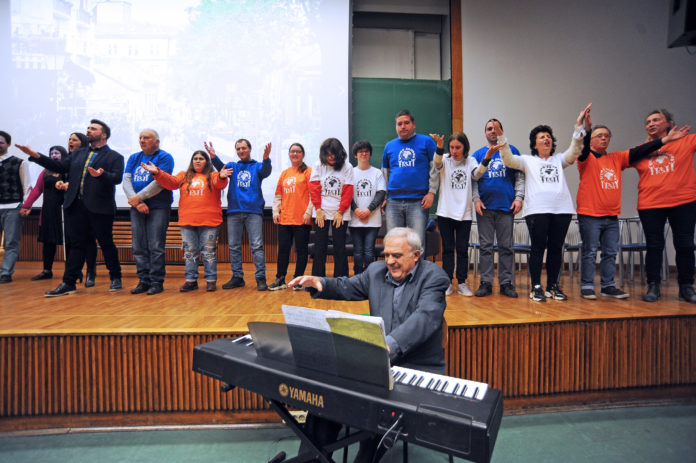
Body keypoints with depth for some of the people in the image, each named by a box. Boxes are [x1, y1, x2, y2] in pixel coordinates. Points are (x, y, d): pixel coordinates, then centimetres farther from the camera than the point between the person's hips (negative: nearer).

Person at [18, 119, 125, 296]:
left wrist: (101, 175, -31)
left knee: (106, 243, 2)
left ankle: (116, 279, 16)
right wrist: (35, 156, 8)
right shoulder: (78, 153, 20)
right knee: (77, 244, 8)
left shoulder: (114, 157, 1)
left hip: (100, 208, -5)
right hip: (76, 206, 5)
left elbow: (117, 178, -13)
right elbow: (60, 167, 15)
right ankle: (68, 283, 12)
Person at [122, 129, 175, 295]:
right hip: (137, 208, 6)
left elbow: (159, 183, -12)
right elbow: (126, 180, 5)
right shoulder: (134, 158, 17)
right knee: (139, 247, 6)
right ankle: (144, 280, 13)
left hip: (158, 208, -5)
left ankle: (157, 282, 3)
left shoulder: (164, 157, -1)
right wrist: (136, 202, -10)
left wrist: (138, 197, -11)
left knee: (156, 247, -5)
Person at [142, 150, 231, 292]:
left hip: (209, 221, -3)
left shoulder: (213, 176, 6)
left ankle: (211, 280, 10)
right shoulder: (184, 176, 16)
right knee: (190, 252, 9)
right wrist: (157, 173, -13)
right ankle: (191, 280, 18)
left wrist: (222, 177, -37)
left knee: (209, 251, 2)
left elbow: (220, 184, -14)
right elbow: (171, 182, 2)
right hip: (187, 222, 4)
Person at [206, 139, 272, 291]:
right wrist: (213, 157, -25)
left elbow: (266, 172, -11)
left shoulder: (257, 166, 11)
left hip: (253, 211, -3)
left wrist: (266, 159, -33)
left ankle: (261, 278, -3)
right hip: (234, 211, 3)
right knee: (234, 246, 6)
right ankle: (237, 277, 15)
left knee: (257, 245, -6)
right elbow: (221, 168, -3)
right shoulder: (232, 166, 18)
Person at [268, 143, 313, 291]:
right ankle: (280, 280, 18)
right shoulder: (284, 173, 16)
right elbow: (278, 195, 18)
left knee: (301, 249, 3)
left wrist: (308, 212, -13)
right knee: (283, 249, 8)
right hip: (284, 218, 5)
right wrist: (275, 212, 8)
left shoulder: (308, 171, 0)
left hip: (302, 219, -5)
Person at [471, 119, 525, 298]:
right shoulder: (478, 154, 12)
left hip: (507, 206, 0)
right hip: (485, 207, 0)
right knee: (485, 246, 2)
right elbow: (473, 180, 9)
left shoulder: (511, 150, 11)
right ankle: (486, 283, 8)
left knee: (506, 246, 4)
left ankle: (506, 282, 11)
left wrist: (519, 197, -4)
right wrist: (476, 199, -5)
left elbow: (520, 176, 8)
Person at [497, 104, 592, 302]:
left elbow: (574, 151, 7)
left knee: (556, 248, 5)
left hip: (562, 209, 4)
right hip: (537, 210, -3)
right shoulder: (528, 161, 14)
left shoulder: (559, 159, 23)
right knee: (538, 247, -5)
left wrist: (580, 127, -4)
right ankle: (536, 287, 2)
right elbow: (508, 160, -1)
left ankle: (552, 286, 15)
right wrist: (501, 137, -12)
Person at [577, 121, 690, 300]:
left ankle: (608, 286, 19)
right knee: (590, 252, -3)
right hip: (590, 215, -6)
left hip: (612, 216, 6)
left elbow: (639, 152, 15)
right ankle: (587, 287, 4)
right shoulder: (586, 159, -1)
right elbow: (583, 148, -20)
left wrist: (666, 139, 11)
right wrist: (586, 129, -36)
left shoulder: (616, 158, 16)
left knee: (611, 253, 10)